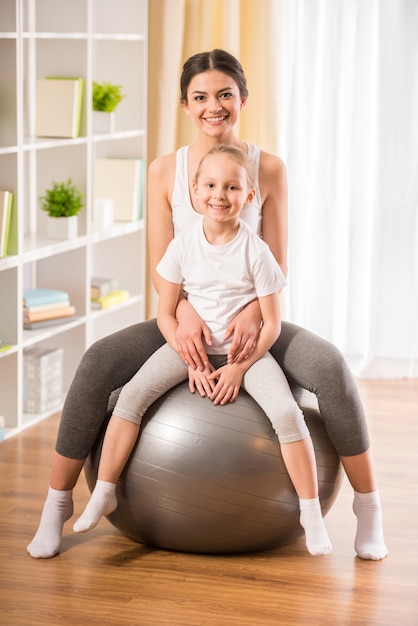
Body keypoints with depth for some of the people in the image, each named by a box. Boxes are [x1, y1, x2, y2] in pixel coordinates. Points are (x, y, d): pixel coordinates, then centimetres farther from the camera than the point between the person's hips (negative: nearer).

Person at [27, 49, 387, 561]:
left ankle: (368, 509, -12)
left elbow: (277, 265, -2)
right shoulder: (165, 171, 0)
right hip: (183, 319, 1)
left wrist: (253, 313, -23)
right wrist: (186, 313, -24)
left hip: (250, 320, 0)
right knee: (97, 362, -26)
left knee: (330, 366, -29)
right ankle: (56, 506, -9)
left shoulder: (268, 168, -2)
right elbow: (161, 267, -3)